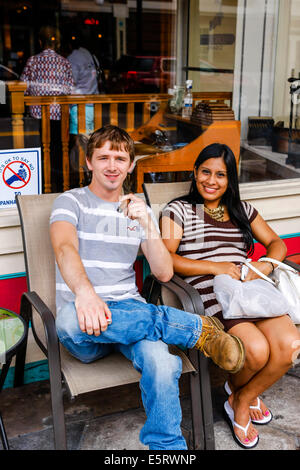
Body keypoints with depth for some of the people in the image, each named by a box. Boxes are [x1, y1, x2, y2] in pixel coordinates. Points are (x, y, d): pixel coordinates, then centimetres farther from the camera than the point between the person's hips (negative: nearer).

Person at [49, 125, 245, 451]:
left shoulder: (138, 211, 15)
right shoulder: (71, 202, 5)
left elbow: (164, 273, 3)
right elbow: (65, 249, -18)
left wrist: (148, 226, -14)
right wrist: (85, 291, -39)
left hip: (130, 308, 2)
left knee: (161, 361, -34)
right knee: (71, 319, -40)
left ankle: (167, 446, -13)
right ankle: (198, 329, -29)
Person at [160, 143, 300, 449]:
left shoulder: (242, 210, 23)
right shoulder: (178, 210, 8)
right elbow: (166, 259, -6)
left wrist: (266, 265, -2)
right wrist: (216, 267, -13)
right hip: (210, 295, -5)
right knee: (257, 349, -27)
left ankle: (240, 400, 7)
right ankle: (240, 390, 13)